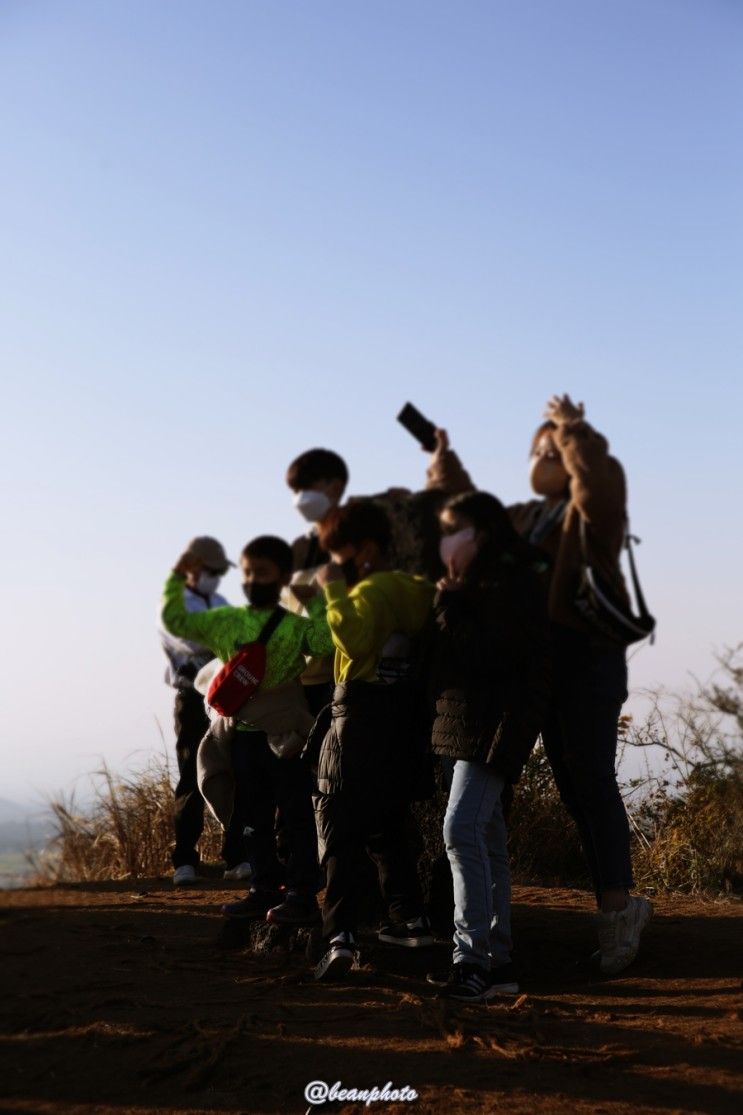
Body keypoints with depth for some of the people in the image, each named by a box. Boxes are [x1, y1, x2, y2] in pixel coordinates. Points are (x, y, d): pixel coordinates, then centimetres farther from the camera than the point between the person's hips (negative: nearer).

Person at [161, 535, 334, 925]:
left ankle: (301, 894, 5)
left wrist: (315, 601, -20)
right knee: (256, 818, 13)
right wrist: (177, 580, 4)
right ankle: (265, 890, 23)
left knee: (297, 817, 0)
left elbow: (326, 642, -23)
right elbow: (175, 621, 8)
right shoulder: (226, 621, 7)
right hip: (244, 734, 5)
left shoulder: (297, 625, -5)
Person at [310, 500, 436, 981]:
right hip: (403, 722, 8)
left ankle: (340, 937, -16)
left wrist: (335, 590, -19)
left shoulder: (371, 590, -14)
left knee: (339, 833, -8)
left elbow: (353, 638, -30)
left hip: (359, 724, -8)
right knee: (389, 825, 21)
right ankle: (411, 919, 25)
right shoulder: (416, 589, 11)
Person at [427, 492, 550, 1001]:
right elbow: (448, 654, 18)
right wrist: (450, 602, 9)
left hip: (495, 724, -10)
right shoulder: (473, 586, 18)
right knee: (486, 839, 10)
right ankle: (498, 961, 14)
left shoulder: (514, 583, -12)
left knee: (462, 829, -19)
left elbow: (485, 654, -21)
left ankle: (473, 959, -19)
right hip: (459, 720, 10)